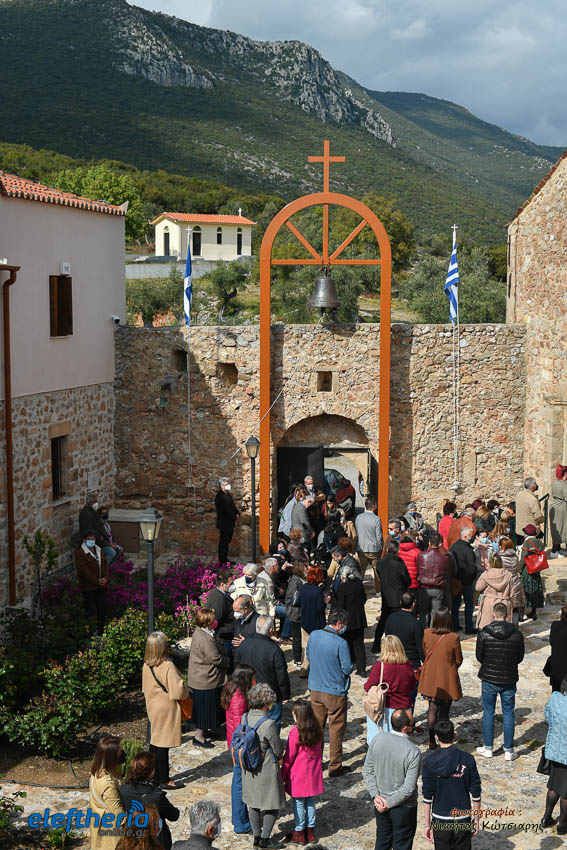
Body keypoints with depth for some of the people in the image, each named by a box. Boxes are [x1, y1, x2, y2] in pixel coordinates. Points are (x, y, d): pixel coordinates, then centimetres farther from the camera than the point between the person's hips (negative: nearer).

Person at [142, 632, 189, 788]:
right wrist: (186, 692, -3)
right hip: (166, 710, -8)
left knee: (154, 742, 17)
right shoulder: (168, 667, -24)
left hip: (152, 708, 8)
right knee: (163, 745, 1)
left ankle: (155, 776, 26)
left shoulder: (146, 666, 0)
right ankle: (164, 780, 10)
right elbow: (178, 691, -23)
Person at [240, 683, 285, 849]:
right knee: (273, 804, 12)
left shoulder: (245, 718, -8)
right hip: (267, 769, -6)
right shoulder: (268, 724, -27)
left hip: (249, 769, 6)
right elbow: (278, 750, -15)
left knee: (253, 804, 20)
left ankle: (256, 837, 30)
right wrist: (277, 757, 8)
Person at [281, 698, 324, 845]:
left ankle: (299, 832, 16)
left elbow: (289, 756, -13)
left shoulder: (296, 732, -19)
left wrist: (283, 775, -3)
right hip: (314, 773, 5)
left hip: (299, 773, -5)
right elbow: (320, 751, 8)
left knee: (299, 803, 7)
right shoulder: (317, 730, -2)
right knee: (310, 802, 16)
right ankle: (310, 831, 24)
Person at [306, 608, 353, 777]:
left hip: (315, 689, 6)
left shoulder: (313, 635, -3)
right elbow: (347, 669, -16)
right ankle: (335, 766, 15)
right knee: (336, 728, 8)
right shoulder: (340, 643, -22)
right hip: (335, 692, -6)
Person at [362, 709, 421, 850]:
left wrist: (376, 796, -5)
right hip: (404, 807, -4)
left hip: (380, 803, 4)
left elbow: (367, 771, -6)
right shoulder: (413, 752, -25)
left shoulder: (377, 740, -12)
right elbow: (409, 788, -23)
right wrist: (388, 804, -14)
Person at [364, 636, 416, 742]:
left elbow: (368, 687, -9)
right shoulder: (408, 666, -4)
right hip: (404, 708, 4)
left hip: (384, 709, -3)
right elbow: (412, 687, 9)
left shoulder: (380, 666, -15)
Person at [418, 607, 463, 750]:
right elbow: (459, 660, -7)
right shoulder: (453, 638, -20)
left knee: (432, 708, 16)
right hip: (447, 679, -3)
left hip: (430, 678, 3)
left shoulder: (426, 634, -11)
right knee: (444, 711, 10)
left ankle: (432, 741, 20)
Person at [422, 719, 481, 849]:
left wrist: (427, 824, 1)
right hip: (463, 819, 1)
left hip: (440, 820, 0)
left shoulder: (429, 761, -9)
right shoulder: (467, 759, -7)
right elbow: (476, 793, -2)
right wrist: (476, 819, 9)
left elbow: (427, 796, -7)